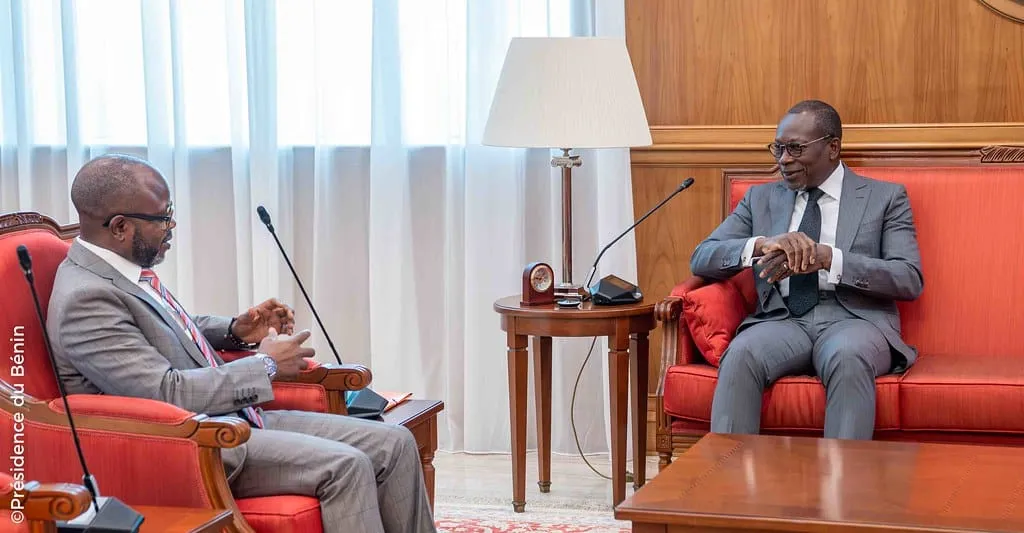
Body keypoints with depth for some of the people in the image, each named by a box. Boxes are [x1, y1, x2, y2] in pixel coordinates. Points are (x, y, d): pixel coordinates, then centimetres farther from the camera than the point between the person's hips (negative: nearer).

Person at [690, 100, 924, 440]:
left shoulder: (885, 198, 11)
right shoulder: (761, 199, 20)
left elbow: (910, 280, -2)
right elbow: (701, 259, 10)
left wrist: (827, 258, -16)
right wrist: (764, 244, -12)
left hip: (854, 319, -2)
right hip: (782, 320, 2)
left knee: (848, 357, -38)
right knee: (741, 355, -32)